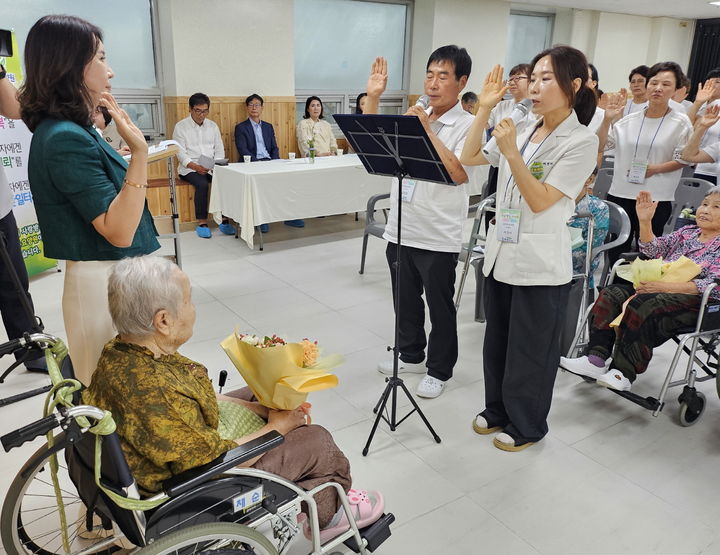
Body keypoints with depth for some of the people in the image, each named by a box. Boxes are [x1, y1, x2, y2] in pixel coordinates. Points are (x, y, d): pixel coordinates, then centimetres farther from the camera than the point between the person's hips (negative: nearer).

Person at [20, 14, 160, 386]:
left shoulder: (70, 129, 9)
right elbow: (118, 231, -24)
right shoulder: (66, 138, -20)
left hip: (116, 275, 10)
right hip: (105, 282, -10)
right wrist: (139, 152, -30)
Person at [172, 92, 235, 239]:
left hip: (211, 167, 3)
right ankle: (202, 223, -25)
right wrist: (195, 166, -22)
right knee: (202, 184, -34)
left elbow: (219, 149, 11)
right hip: (189, 168, -3)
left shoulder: (212, 126, 14)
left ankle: (224, 220, -20)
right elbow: (180, 153, -5)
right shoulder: (181, 127, 2)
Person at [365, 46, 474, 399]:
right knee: (405, 301, 19)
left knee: (439, 306, 8)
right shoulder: (412, 116, 9)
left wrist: (428, 130, -22)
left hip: (439, 237, -6)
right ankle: (411, 355, 39)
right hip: (400, 229, 6)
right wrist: (373, 98, 1)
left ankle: (439, 370, 26)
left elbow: (459, 174, -23)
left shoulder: (468, 125, -8)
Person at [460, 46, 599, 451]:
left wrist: (511, 153, -23)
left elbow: (540, 201, -17)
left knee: (531, 352, 9)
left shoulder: (581, 141, -12)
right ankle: (498, 409, 39)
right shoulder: (525, 132, 7)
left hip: (540, 266, -6)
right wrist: (484, 110, 2)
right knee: (497, 342, 19)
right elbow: (469, 159, 10)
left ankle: (527, 425, 29)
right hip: (502, 254, 7)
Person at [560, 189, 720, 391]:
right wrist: (645, 221, -3)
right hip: (661, 288, 7)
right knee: (612, 294, -15)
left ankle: (624, 373, -29)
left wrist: (663, 286, -23)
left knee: (643, 304, -33)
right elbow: (654, 249, 13)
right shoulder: (687, 232, 21)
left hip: (693, 299, -7)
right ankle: (596, 359, -23)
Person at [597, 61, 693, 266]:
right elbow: (599, 147, 4)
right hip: (621, 195, 3)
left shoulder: (680, 122, 0)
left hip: (657, 199, -3)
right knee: (615, 253, 10)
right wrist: (607, 120, -8)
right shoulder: (630, 120, 8)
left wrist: (654, 169, -17)